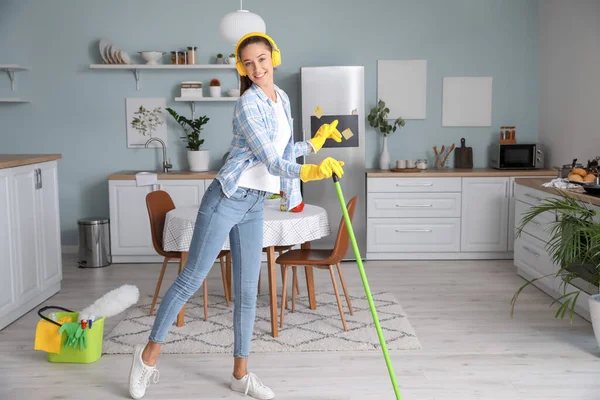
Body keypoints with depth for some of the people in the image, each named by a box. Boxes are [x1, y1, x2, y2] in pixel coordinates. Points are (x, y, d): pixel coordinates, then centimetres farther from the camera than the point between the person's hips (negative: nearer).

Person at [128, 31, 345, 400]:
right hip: (227, 199, -7)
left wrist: (316, 142, 25)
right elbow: (271, 161, -21)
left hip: (254, 206, 7)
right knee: (191, 280, -1)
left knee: (248, 291, 10)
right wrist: (310, 172, -38)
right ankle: (149, 354, 15)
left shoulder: (282, 99, 13)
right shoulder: (248, 105, -13)